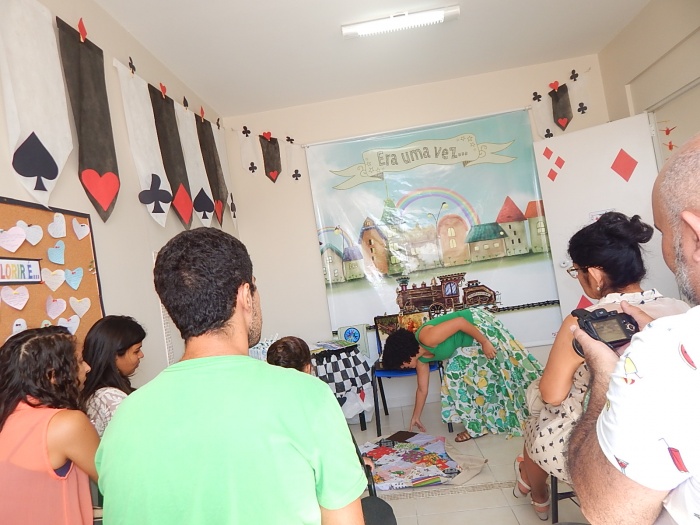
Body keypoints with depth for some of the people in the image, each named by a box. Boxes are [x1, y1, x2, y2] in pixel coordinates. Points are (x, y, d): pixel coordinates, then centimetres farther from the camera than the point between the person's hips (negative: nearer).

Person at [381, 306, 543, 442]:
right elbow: (422, 389, 10)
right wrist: (416, 417, 17)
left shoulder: (427, 338, -30)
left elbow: (460, 322, -30)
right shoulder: (421, 358, -1)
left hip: (478, 324, -9)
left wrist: (485, 342, -26)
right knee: (456, 375, 3)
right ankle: (477, 425, 12)